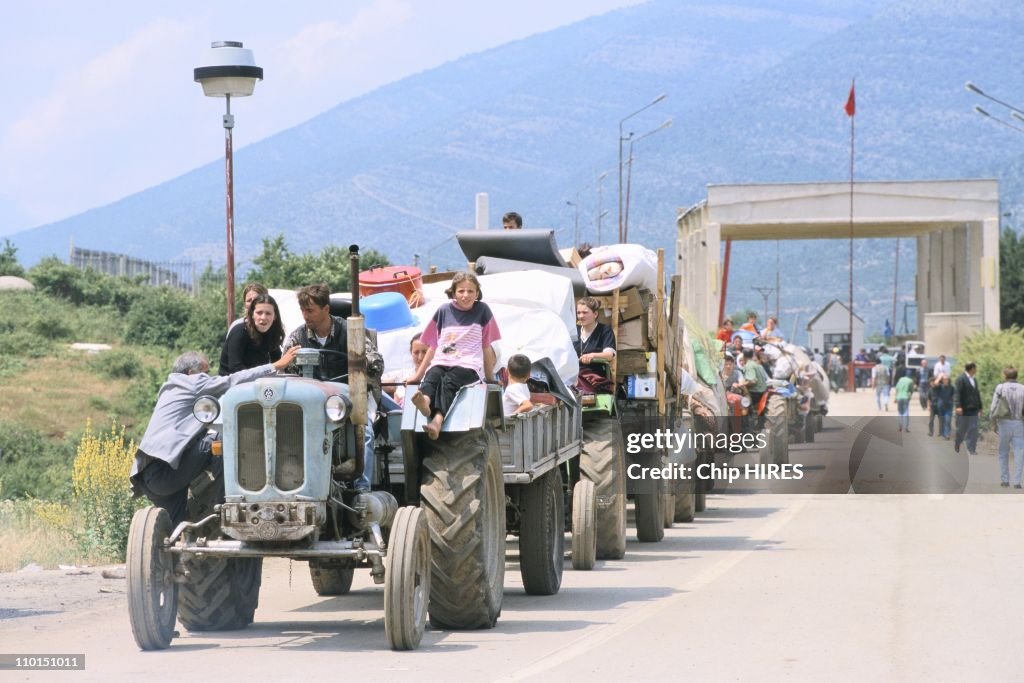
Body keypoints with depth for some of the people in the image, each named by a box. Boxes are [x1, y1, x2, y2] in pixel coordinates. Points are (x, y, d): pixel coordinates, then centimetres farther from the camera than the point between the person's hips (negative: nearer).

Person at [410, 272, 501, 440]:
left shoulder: (482, 311, 13)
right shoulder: (444, 311, 18)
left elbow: (487, 347, 15)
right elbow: (433, 346, 23)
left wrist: (490, 378, 16)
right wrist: (417, 375, 23)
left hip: (468, 366, -2)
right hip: (441, 363, 2)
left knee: (449, 382, -36)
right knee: (432, 376, -34)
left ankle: (437, 420, -63)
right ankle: (425, 402, -69)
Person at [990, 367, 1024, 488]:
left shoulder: (1000, 388, -4)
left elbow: (993, 408, -5)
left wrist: (994, 424, 5)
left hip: (1004, 423, 0)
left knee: (1003, 453, 12)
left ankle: (1004, 480, 13)